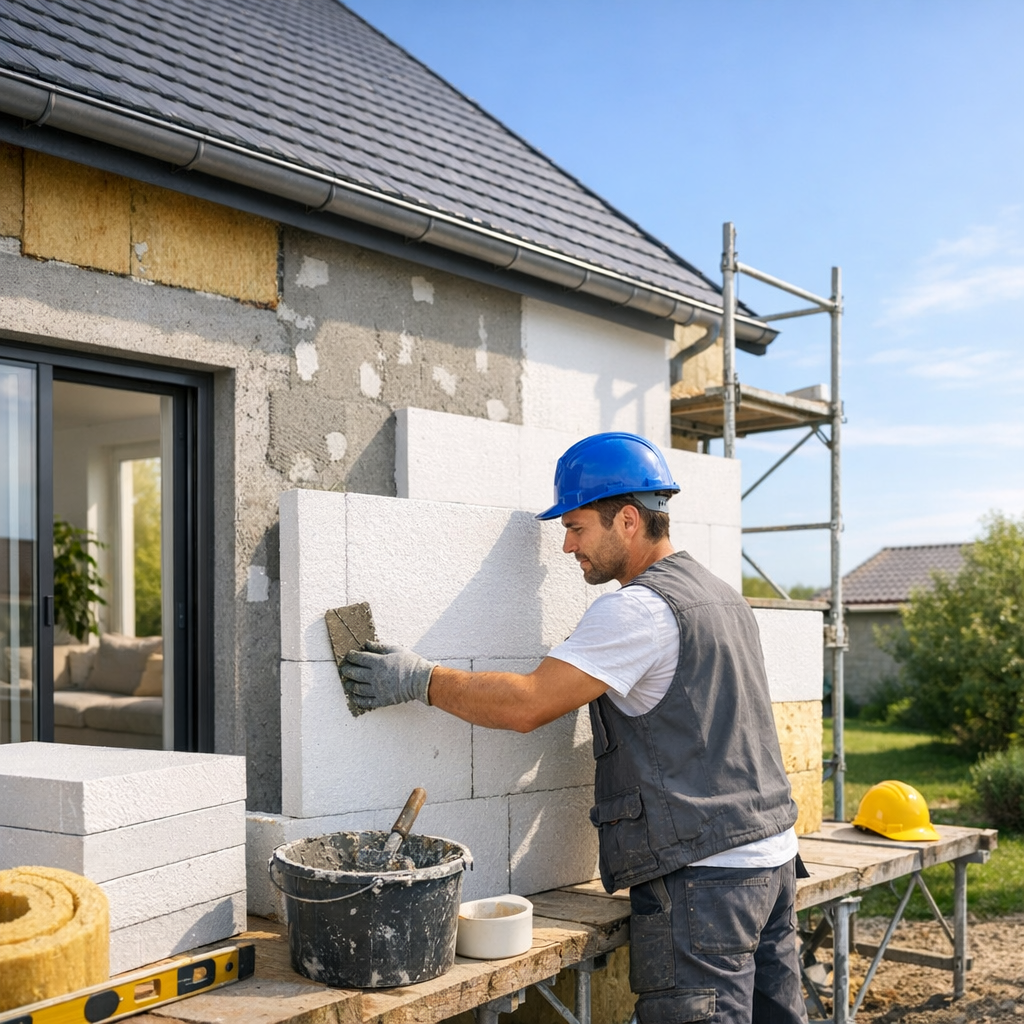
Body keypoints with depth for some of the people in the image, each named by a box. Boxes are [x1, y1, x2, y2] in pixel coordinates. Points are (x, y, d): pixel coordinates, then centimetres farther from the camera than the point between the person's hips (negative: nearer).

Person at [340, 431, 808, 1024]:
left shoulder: (638, 609, -15)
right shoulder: (725, 597, 16)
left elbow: (526, 704, -19)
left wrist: (420, 680, -10)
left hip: (703, 875, -10)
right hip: (773, 856, 10)